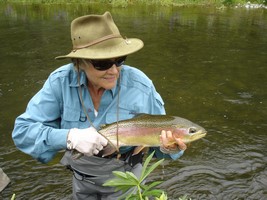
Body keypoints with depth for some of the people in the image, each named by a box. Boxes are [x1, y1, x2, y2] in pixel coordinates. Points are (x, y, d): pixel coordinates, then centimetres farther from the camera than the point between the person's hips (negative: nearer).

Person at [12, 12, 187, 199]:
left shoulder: (140, 85, -24)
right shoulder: (61, 81, -22)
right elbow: (22, 131, -21)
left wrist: (170, 147, -37)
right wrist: (71, 137, -35)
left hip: (123, 178, -1)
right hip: (81, 177, 2)